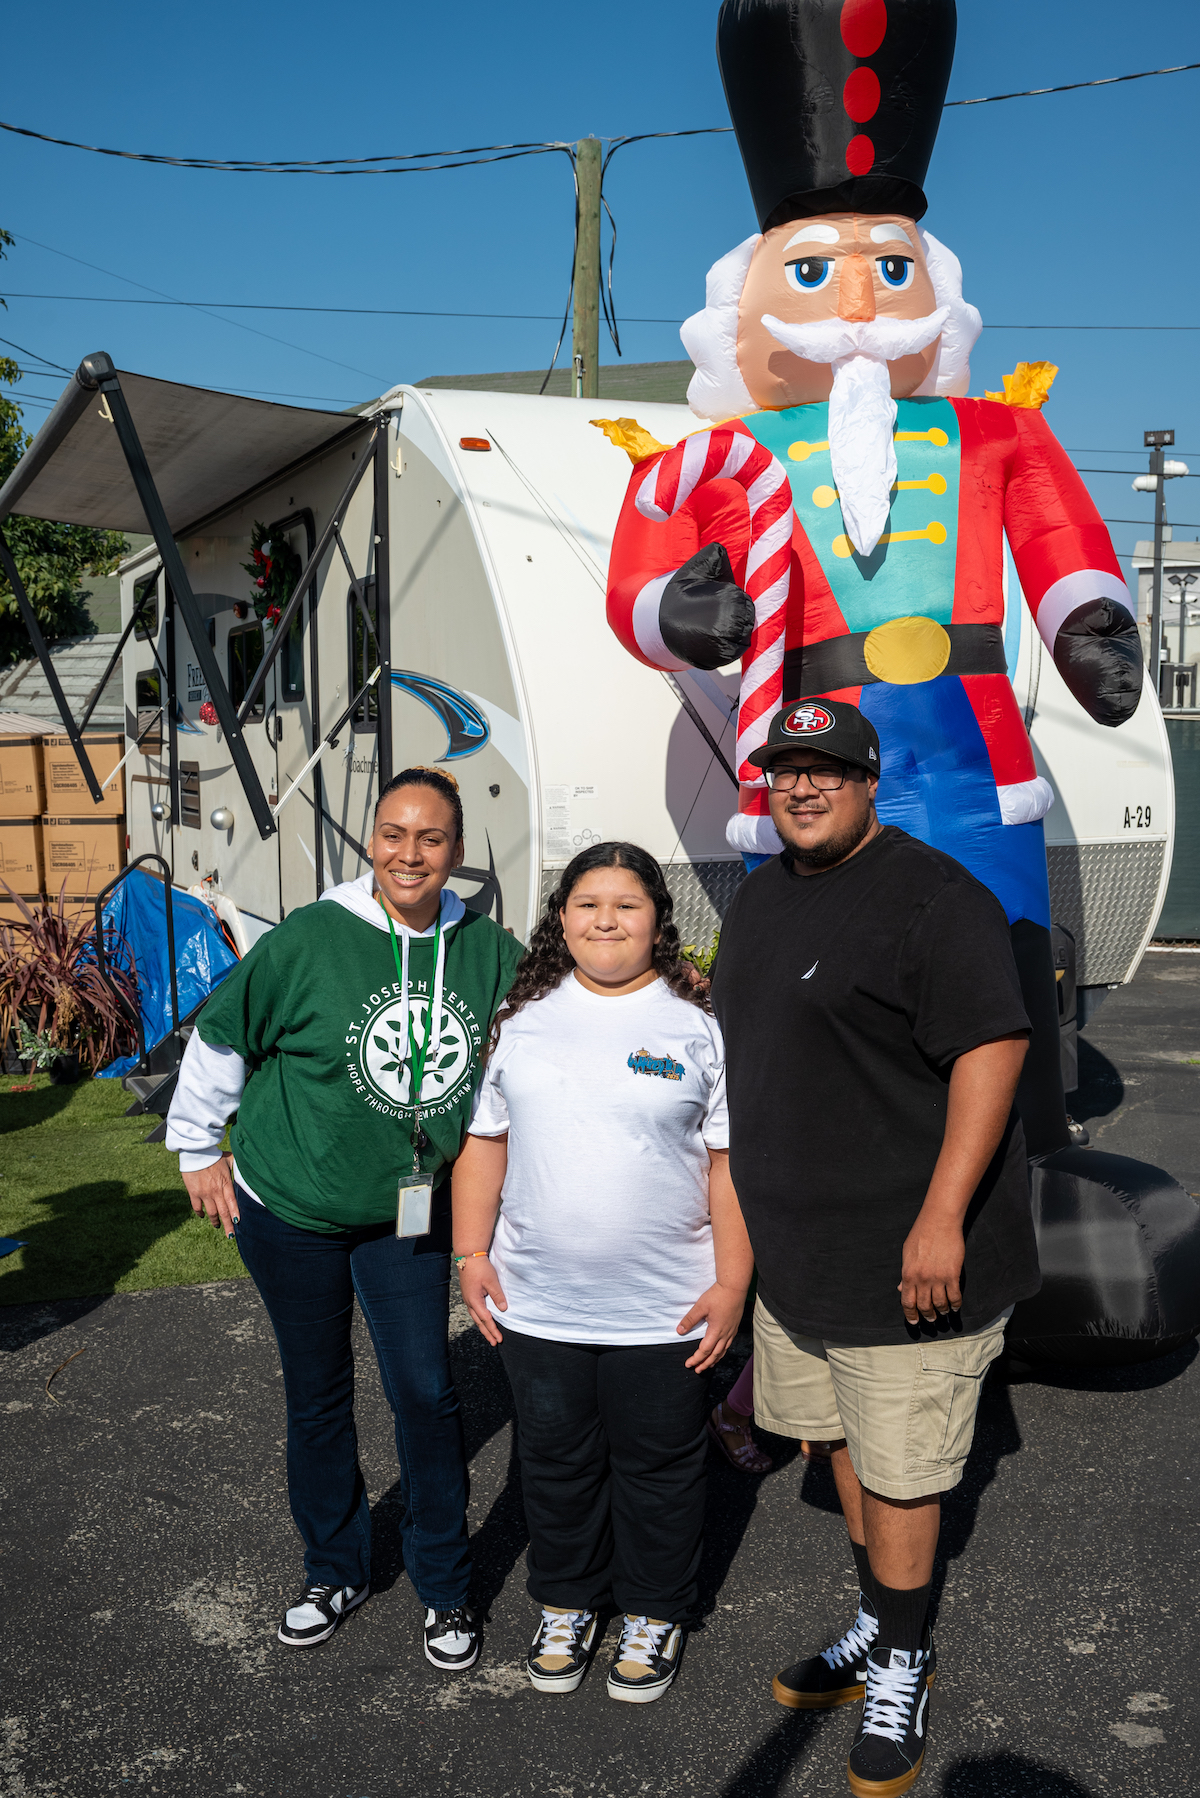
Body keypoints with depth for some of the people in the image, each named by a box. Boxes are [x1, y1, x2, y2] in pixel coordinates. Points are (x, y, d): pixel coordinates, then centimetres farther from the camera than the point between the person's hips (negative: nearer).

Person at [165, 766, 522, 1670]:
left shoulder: (488, 950, -9)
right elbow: (221, 1036, -3)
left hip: (411, 1212, 1)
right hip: (290, 1206, -1)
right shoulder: (311, 939, -17)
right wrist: (199, 1151, 5)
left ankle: (446, 1589, 19)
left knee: (426, 1392, 0)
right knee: (317, 1393, 13)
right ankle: (334, 1569, 33)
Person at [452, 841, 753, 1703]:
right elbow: (485, 1141, 9)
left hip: (664, 1309, -3)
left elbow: (730, 1163, -5)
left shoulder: (699, 1025, -5)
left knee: (658, 1466, 13)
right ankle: (567, 1602, 38)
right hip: (537, 1305, 3)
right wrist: (473, 1253, 4)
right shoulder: (524, 1019, 4)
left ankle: (655, 1612, 34)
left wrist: (732, 1283, -8)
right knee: (556, 1460, 18)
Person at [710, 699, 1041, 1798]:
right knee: (841, 1437, 19)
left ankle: (903, 1671, 22)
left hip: (904, 1251, -8)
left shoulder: (931, 897, -17)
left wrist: (942, 1218, -26)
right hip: (795, 1242, 8)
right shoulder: (762, 894, 11)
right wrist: (737, 1185, 21)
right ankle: (879, 1628, 37)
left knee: (898, 1469, 3)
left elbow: (993, 1048, -22)